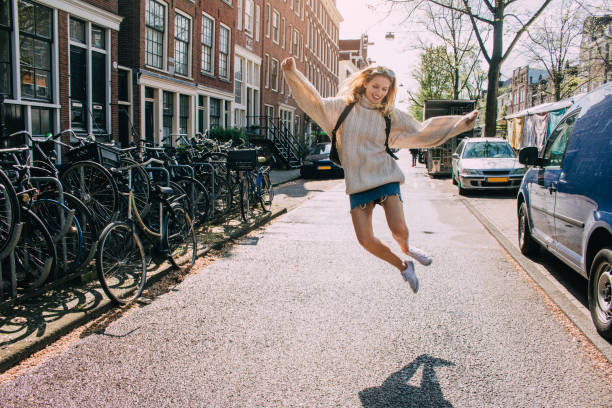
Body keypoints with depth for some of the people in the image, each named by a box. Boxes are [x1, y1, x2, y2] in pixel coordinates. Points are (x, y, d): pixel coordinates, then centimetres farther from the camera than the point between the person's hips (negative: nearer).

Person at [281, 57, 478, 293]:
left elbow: (421, 132, 12)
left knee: (398, 228, -20)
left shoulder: (389, 115, 8)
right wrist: (293, 74, -9)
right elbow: (316, 103, 1)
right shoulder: (344, 106, 6)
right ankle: (402, 266, 18)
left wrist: (460, 123, 9)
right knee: (365, 240, -9)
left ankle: (406, 249, 20)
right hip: (357, 182, 0)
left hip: (385, 176, 0)